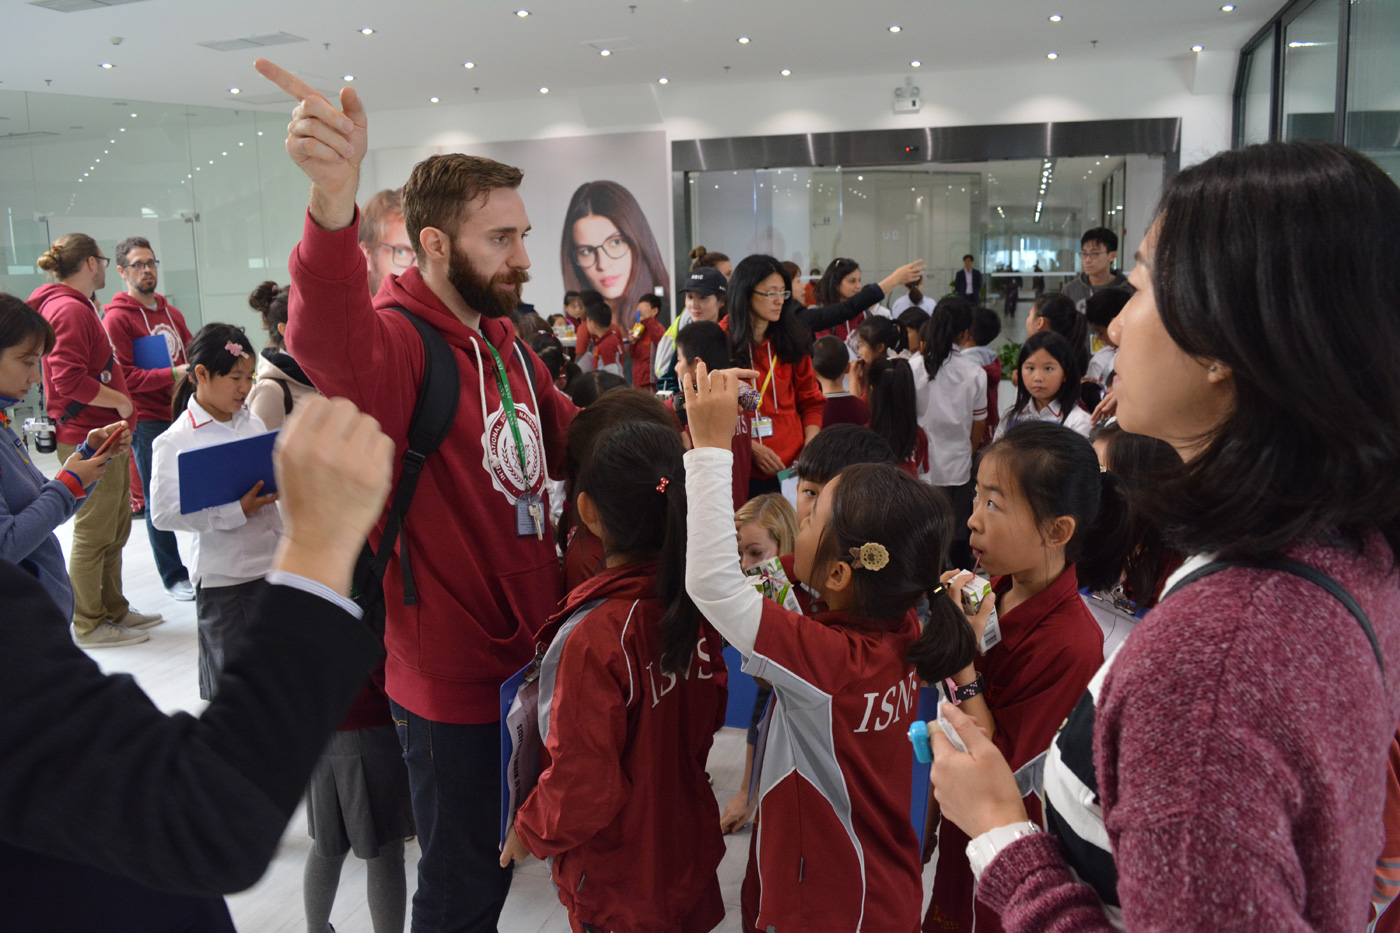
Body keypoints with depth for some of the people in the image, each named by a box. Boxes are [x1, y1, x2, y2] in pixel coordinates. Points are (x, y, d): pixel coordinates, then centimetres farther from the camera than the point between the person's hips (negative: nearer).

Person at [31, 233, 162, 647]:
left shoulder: (80, 308, 18)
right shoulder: (69, 310, -15)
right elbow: (69, 380, -24)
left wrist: (122, 405, 11)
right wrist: (121, 402, -15)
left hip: (107, 435, 11)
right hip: (87, 440, -10)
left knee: (115, 530, 17)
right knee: (93, 534, -1)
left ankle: (113, 609, 28)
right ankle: (89, 625, 9)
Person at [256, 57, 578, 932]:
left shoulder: (508, 341, 7)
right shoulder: (396, 340, -21)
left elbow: (569, 436, 18)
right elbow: (332, 352, -45)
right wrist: (334, 206, -63)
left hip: (529, 656, 8)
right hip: (454, 680, -8)